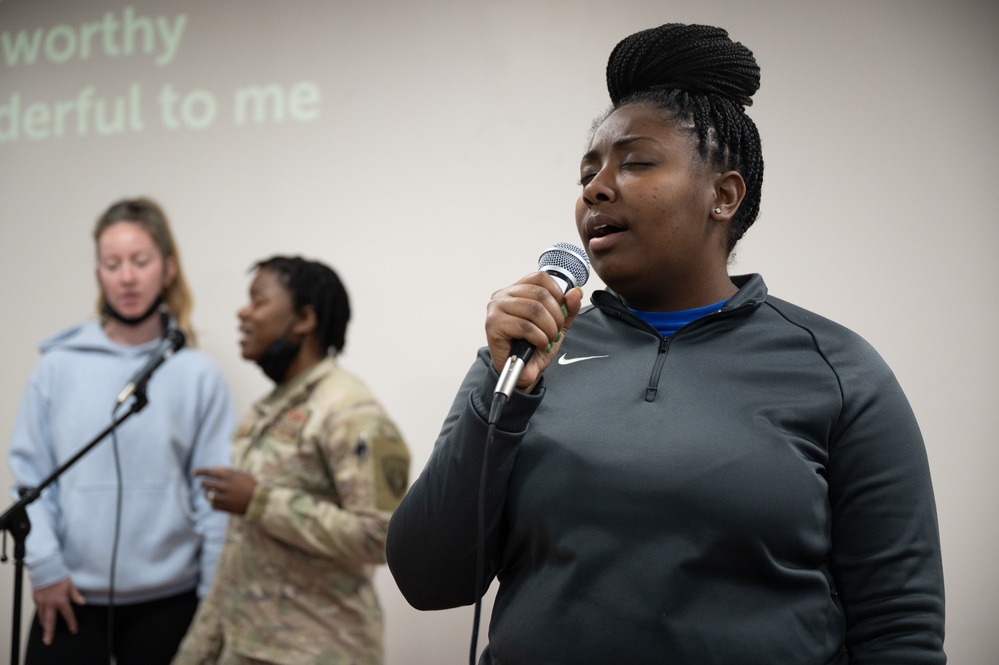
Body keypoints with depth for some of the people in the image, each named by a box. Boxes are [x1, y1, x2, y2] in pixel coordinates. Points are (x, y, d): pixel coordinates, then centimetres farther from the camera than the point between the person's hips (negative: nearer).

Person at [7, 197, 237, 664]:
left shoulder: (199, 375, -2)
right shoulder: (57, 367, 0)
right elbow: (30, 475, 1)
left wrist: (216, 594, -3)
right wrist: (44, 566, -8)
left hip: (167, 597, 0)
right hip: (72, 594, 0)